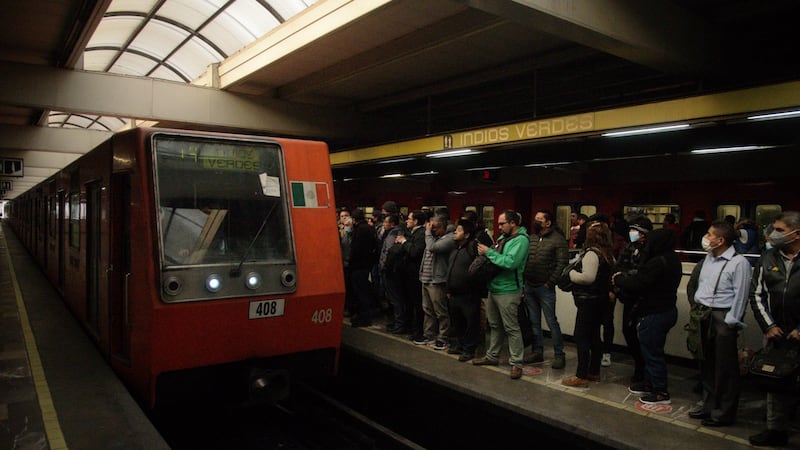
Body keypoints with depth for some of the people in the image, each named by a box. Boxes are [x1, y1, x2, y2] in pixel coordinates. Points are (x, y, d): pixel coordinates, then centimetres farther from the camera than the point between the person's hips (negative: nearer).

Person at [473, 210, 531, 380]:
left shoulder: (521, 239, -15)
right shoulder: (503, 237, 12)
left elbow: (510, 262, -27)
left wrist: (489, 252, -19)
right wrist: (485, 252, -1)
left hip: (508, 291, -9)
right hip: (494, 288, 9)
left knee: (511, 328, -2)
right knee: (495, 325, 18)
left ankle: (516, 363, 6)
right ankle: (492, 356, 31)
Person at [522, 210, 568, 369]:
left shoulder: (558, 239, -8)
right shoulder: (531, 238, 11)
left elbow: (562, 263, -13)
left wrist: (550, 282, -14)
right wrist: (523, 279, 5)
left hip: (545, 288, -6)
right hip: (529, 287, 6)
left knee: (552, 322, -2)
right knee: (534, 322, 13)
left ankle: (559, 355, 9)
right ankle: (537, 352, 23)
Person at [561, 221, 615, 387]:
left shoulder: (592, 253, -18)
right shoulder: (607, 254, 10)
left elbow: (588, 277, -26)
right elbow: (609, 277, 20)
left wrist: (572, 273, -12)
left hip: (588, 300, -9)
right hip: (600, 299, 10)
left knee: (581, 337, -4)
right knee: (594, 336, 16)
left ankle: (581, 377, -1)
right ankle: (594, 372, 26)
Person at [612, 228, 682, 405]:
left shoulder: (657, 263, -25)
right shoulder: (672, 259, 8)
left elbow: (638, 284, -24)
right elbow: (642, 278, 7)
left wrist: (618, 279, -8)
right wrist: (624, 276, 0)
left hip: (654, 314, -10)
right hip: (666, 309, 10)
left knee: (652, 351, 1)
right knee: (651, 349, 21)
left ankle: (661, 392, 11)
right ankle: (649, 383, 35)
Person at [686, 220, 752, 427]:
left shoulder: (739, 263, -12)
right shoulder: (708, 259, 12)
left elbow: (741, 295, -13)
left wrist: (730, 322, -14)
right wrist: (697, 308, 11)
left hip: (723, 318, -8)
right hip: (704, 316, 8)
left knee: (725, 367, 2)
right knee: (706, 363, 16)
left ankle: (725, 412, 15)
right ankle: (709, 405, 29)